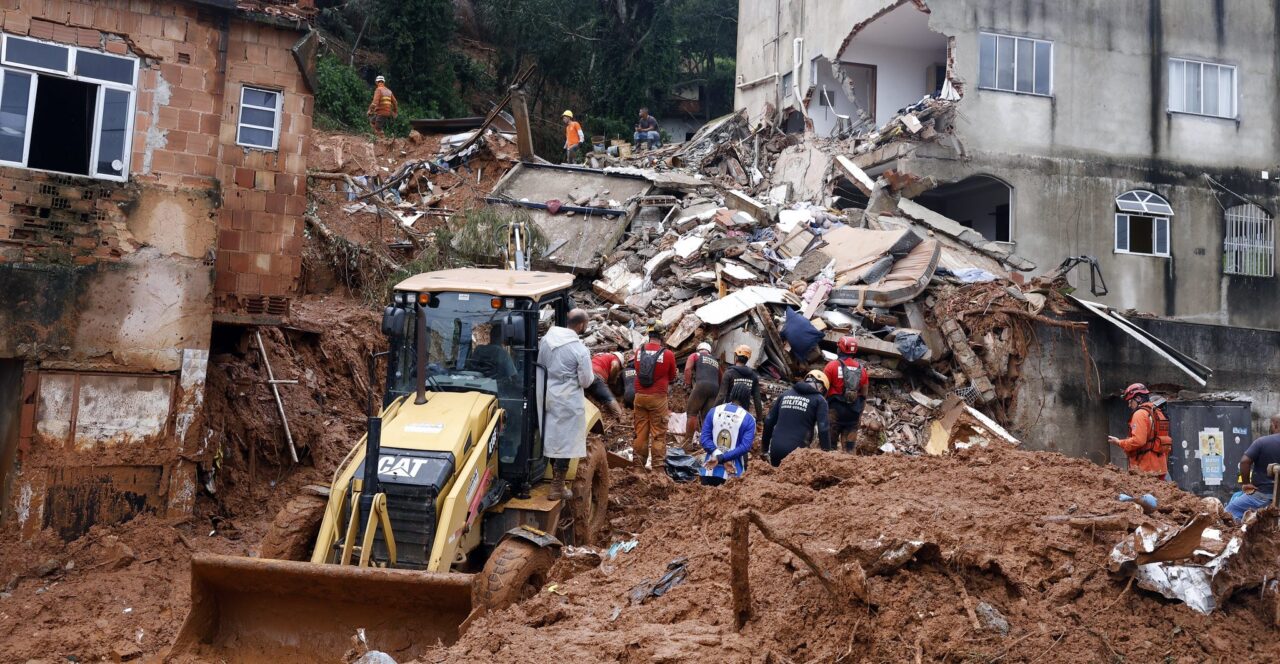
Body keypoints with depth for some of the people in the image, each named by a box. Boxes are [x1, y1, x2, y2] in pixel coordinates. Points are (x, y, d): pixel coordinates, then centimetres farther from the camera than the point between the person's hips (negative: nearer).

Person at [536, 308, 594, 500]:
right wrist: (591, 375, 8)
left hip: (548, 396, 6)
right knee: (566, 441, 3)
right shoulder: (579, 349, -18)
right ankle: (557, 488, 7)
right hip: (568, 401, -6)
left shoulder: (547, 338, -2)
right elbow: (586, 381, -13)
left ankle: (555, 476, 32)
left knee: (552, 437, 18)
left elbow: (539, 364, 8)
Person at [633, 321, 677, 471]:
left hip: (640, 396, 3)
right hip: (658, 397, -3)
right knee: (659, 434, 2)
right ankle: (658, 467, 1)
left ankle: (638, 465, 14)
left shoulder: (639, 352, 1)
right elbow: (672, 377, 5)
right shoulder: (668, 354, -8)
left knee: (640, 432, 10)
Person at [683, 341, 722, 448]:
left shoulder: (695, 355, 19)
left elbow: (687, 369, 1)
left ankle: (688, 441, -3)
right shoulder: (715, 361, 33)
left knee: (692, 413, 2)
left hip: (701, 385, -5)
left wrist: (688, 385, 5)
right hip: (715, 388, 5)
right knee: (708, 417, 5)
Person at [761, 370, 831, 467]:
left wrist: (765, 449, 22)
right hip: (797, 451, -5)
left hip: (776, 449, 5)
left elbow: (769, 422, 15)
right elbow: (823, 429, -7)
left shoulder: (785, 394, 16)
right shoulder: (819, 400, 2)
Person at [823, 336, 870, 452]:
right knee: (849, 445, 8)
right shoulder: (861, 368, 7)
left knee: (829, 443, 1)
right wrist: (860, 411, 19)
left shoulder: (832, 365, -6)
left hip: (835, 409, -4)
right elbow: (864, 393, 11)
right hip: (853, 412, 4)